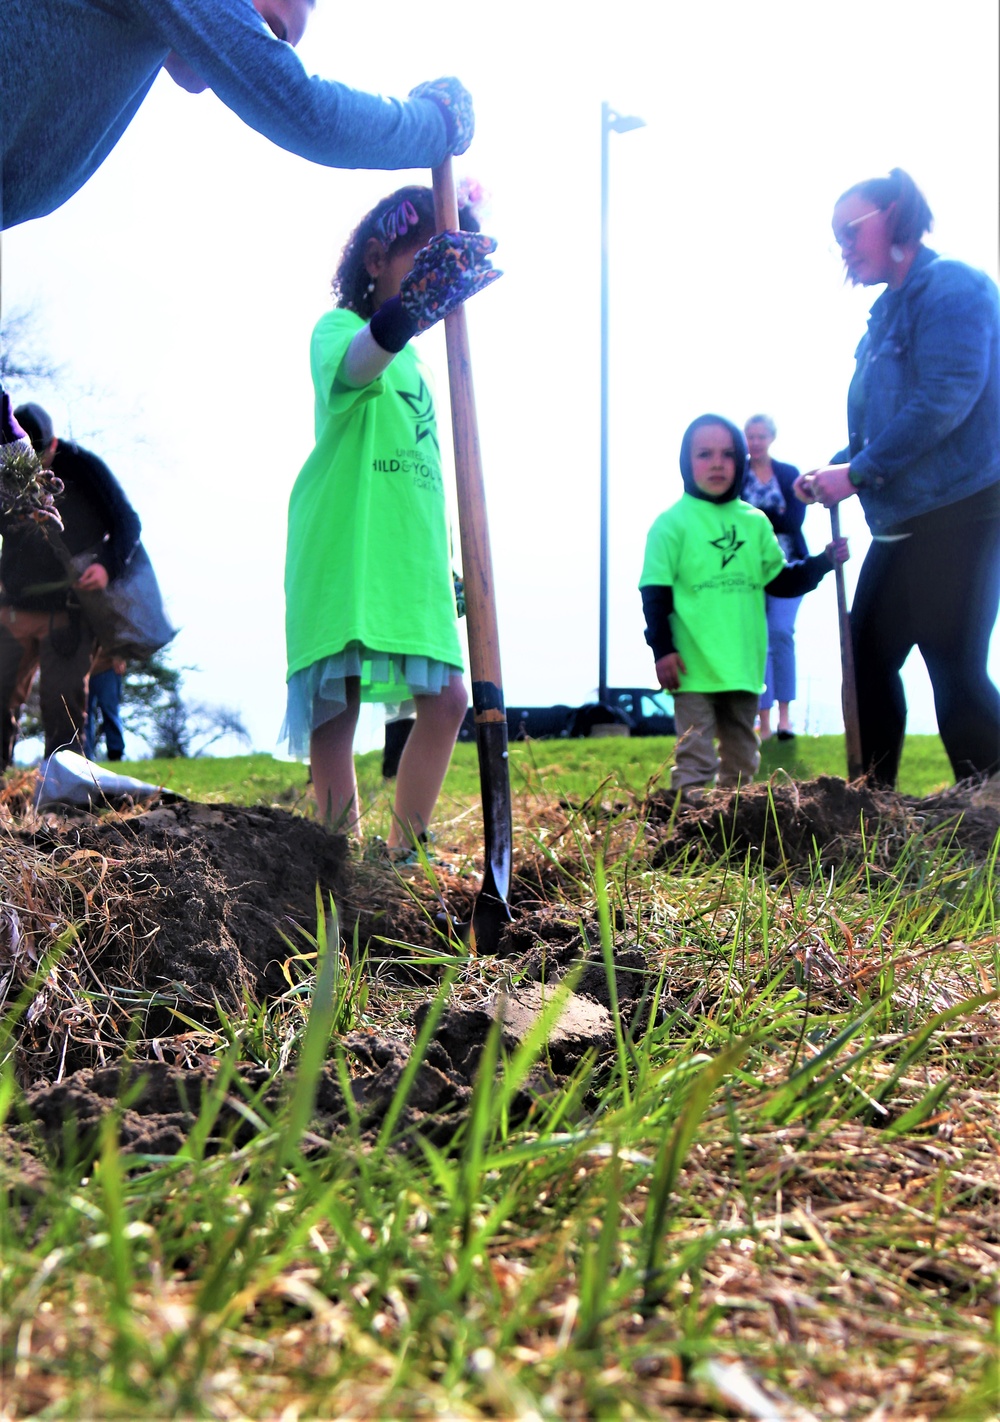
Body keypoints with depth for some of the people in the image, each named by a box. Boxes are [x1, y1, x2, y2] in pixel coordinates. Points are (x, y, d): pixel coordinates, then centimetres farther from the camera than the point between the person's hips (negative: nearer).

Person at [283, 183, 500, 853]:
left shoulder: (414, 357, 23)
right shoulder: (339, 327, -1)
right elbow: (356, 365, -29)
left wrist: (445, 561, 27)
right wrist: (412, 305, -50)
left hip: (414, 557, 8)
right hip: (343, 549, -8)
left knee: (446, 698, 2)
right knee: (339, 702, -10)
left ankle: (403, 857, 11)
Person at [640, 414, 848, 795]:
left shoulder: (755, 522, 12)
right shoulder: (672, 523, -3)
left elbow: (780, 581, 16)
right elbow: (655, 591, -5)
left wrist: (823, 562, 4)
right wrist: (662, 648, -12)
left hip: (743, 665, 6)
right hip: (694, 667, -5)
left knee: (742, 759, 15)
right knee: (695, 759, -7)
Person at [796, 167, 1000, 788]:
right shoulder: (890, 310, 20)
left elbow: (948, 395, -20)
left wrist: (860, 472, -17)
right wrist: (835, 469, 6)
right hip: (904, 520, 10)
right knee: (869, 653, 10)